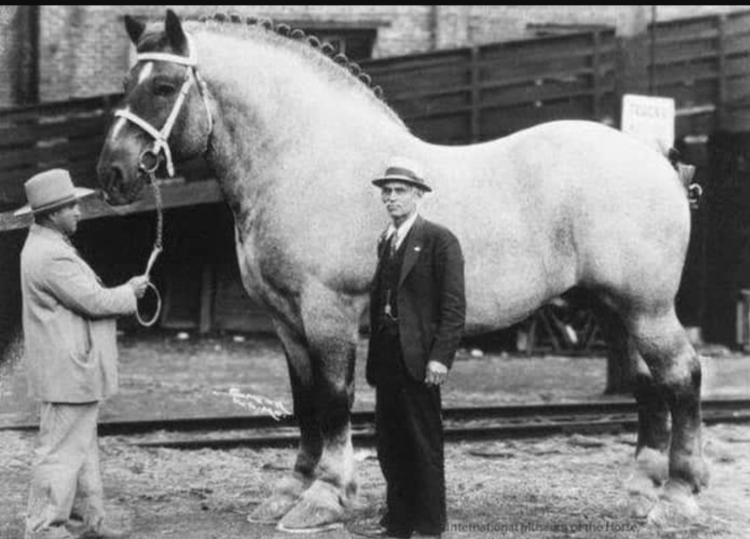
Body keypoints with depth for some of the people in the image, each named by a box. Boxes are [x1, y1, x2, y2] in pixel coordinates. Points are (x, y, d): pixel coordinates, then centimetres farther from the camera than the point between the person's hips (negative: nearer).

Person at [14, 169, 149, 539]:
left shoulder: (45, 246, 13)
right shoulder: (52, 257, -22)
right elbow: (94, 301, -20)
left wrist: (120, 293, 6)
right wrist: (130, 292, -5)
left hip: (73, 367, 11)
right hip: (68, 372, -11)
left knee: (83, 448, 17)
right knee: (62, 450, -4)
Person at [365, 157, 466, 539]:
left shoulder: (439, 240, -6)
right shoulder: (384, 242, 16)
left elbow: (454, 306, -11)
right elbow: (378, 302, 15)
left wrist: (440, 357, -18)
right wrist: (374, 354, 7)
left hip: (418, 359, -7)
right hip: (385, 358, 7)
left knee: (424, 446, -1)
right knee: (390, 445, 10)